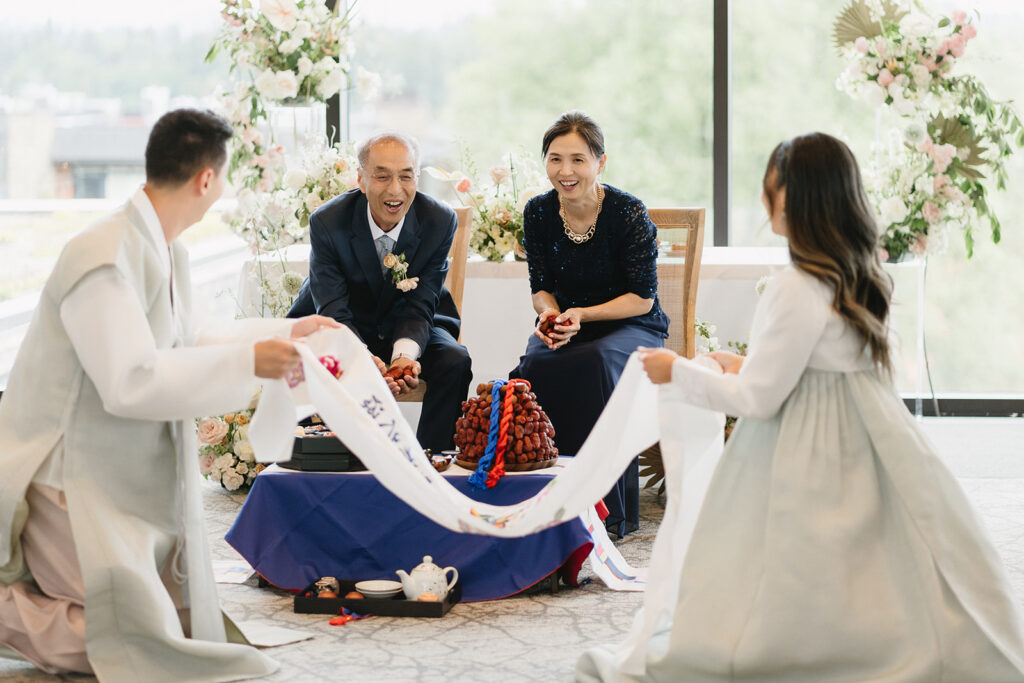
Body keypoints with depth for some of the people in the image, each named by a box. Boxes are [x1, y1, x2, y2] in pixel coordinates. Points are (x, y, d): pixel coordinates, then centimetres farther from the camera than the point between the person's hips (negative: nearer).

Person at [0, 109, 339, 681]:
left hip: (128, 477, 10)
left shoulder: (166, 251, 8)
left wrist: (285, 332, 26)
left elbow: (183, 351, 23)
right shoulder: (104, 258, -22)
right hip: (65, 478, -10)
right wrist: (247, 363, -24)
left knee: (191, 623, 11)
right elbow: (129, 383, -29)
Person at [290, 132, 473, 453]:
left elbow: (419, 306, -16)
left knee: (455, 361, -27)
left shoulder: (440, 222, -18)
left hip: (408, 330, 1)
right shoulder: (326, 222, -22)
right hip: (345, 329, -1)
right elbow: (333, 311, -23)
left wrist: (404, 355, -39)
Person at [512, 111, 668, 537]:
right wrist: (549, 313, -18)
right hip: (566, 323, 3)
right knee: (537, 366, -31)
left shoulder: (628, 213, -16)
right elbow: (541, 287, 6)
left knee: (595, 364, -37)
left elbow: (641, 298, -12)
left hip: (631, 327, -3)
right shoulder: (539, 213, -3)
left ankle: (609, 509, -27)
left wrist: (581, 315, -24)